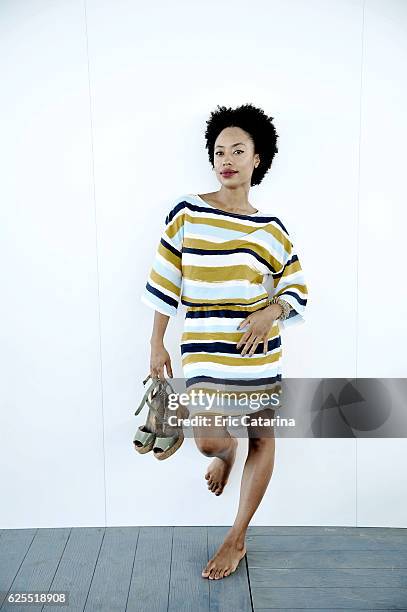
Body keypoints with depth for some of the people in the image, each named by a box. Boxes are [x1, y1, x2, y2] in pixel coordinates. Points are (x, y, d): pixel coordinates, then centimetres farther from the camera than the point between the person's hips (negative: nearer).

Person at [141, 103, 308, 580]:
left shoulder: (269, 229, 1)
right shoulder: (186, 212, -2)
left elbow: (298, 289, 7)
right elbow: (166, 282, 1)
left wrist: (270, 312, -14)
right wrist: (156, 345, 1)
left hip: (259, 347, 2)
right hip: (204, 347, -1)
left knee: (262, 438, 8)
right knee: (208, 440, -13)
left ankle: (237, 538, 29)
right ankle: (225, 452, 29)